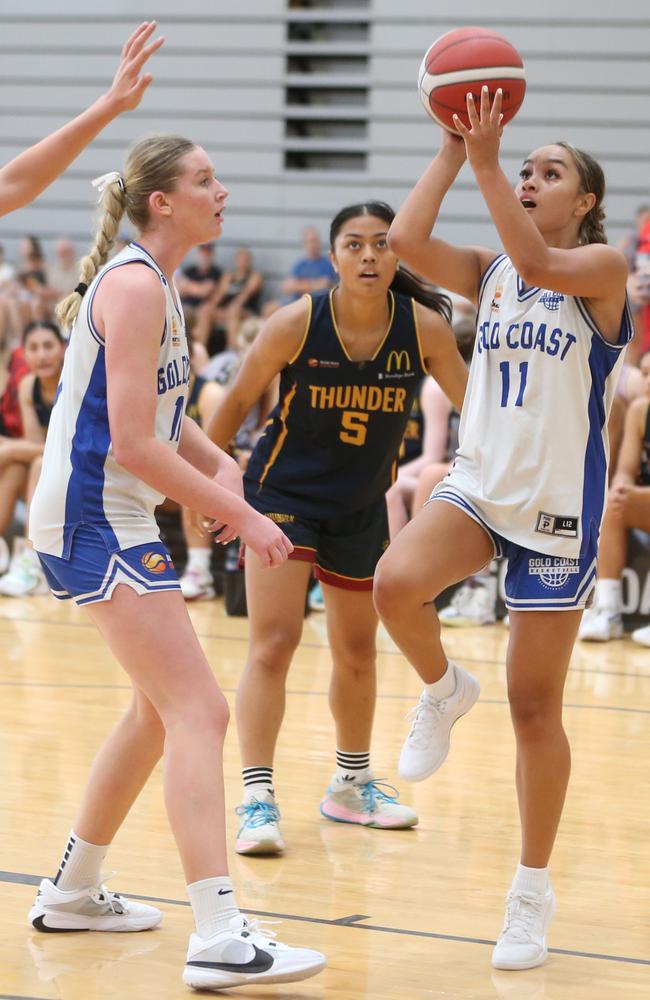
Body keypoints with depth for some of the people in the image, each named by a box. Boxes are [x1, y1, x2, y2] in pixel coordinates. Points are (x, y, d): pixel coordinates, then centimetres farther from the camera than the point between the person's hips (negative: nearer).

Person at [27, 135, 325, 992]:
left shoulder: (153, 283, 14)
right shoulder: (135, 286, -16)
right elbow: (133, 444, -23)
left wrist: (219, 467, 1)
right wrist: (241, 517, -19)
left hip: (116, 517, 11)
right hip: (93, 519, -11)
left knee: (162, 709, 23)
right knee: (199, 711, -17)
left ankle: (74, 890, 35)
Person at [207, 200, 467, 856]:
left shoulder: (424, 328, -14)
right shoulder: (297, 323, -19)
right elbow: (237, 402, -6)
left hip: (361, 507, 4)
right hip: (283, 494, -4)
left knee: (357, 653, 17)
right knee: (273, 643, -16)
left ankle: (352, 784, 37)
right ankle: (257, 799, -14)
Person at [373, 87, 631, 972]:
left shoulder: (603, 267, -5)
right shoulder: (488, 274, 9)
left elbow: (537, 261, -26)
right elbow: (406, 240, -8)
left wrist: (485, 163, -26)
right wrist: (454, 148, -6)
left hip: (558, 507, -4)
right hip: (479, 483, 4)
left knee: (535, 710, 1)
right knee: (396, 582, -30)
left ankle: (533, 892, 15)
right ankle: (444, 690, 3)